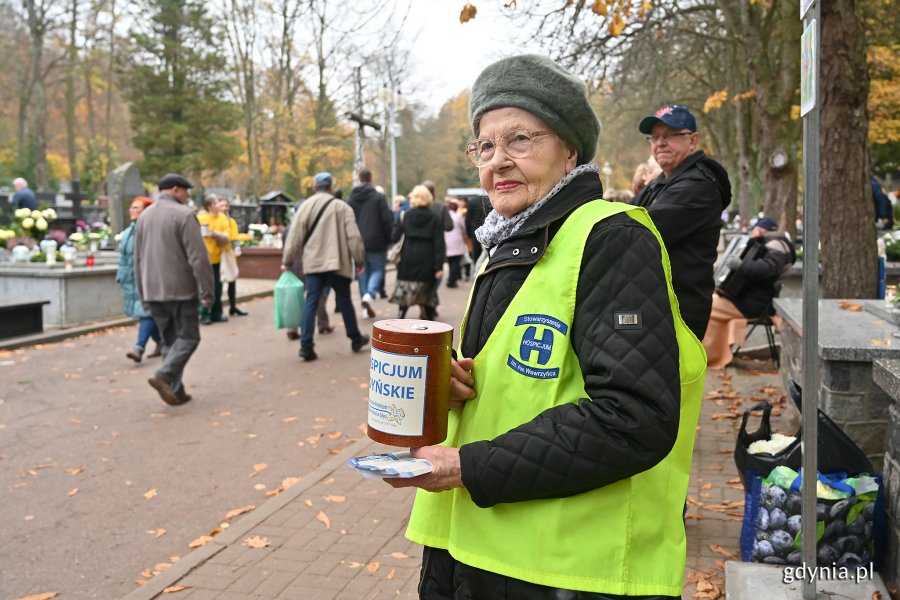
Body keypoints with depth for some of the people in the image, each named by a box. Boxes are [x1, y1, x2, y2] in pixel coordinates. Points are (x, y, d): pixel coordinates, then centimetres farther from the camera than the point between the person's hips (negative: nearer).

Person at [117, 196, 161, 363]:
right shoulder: (128, 232, 16)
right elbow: (123, 257, 20)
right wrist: (121, 276, 17)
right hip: (132, 279, 8)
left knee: (146, 312, -11)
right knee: (144, 312, 10)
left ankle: (139, 348, -17)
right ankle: (161, 343, 24)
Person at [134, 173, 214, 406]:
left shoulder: (145, 216, 13)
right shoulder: (184, 214, -9)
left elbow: (138, 258, 17)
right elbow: (198, 257, -15)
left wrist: (143, 294, 22)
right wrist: (207, 291, -11)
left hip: (153, 291, 7)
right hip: (180, 290, -7)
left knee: (170, 340, 13)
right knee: (188, 337, 0)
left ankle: (176, 390, 11)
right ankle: (164, 376, -18)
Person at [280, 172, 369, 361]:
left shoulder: (306, 206, 4)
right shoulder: (342, 207, -2)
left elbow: (295, 235, 2)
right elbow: (354, 237, -5)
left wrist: (287, 260, 9)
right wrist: (359, 259, 4)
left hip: (313, 262, 2)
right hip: (337, 262, -1)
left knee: (311, 302, 3)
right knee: (344, 300, 12)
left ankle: (306, 345, -6)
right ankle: (356, 339, 24)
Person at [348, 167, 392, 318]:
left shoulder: (351, 199, 5)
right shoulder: (379, 197, -6)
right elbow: (387, 220, -10)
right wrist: (389, 240, -1)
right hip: (376, 243, -3)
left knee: (362, 272, 10)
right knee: (377, 269, 6)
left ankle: (367, 307, 9)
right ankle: (370, 294, -20)